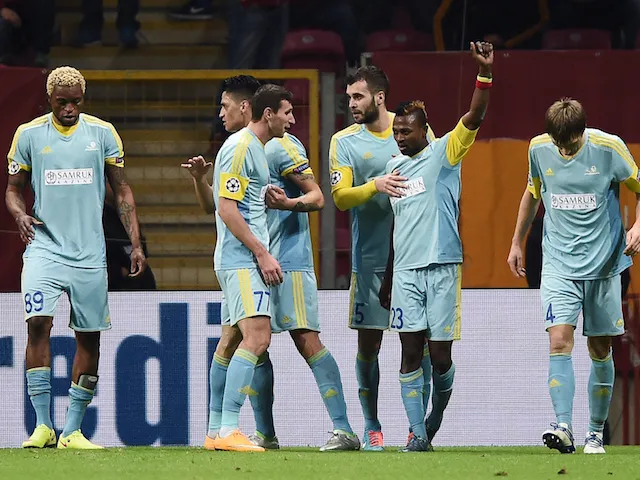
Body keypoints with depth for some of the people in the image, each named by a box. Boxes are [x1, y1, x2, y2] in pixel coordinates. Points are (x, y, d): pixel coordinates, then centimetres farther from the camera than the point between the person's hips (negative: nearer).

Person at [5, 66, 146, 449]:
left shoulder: (102, 133, 5)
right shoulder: (28, 135, 4)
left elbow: (122, 191, 9)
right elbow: (14, 188, 11)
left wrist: (136, 243, 2)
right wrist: (20, 215, -11)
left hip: (89, 255, 2)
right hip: (45, 247, -1)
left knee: (90, 337, 2)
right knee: (38, 323, -18)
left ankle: (73, 431, 10)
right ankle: (43, 425, -14)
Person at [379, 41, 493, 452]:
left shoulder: (444, 154, 1)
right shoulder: (394, 167, 15)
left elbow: (474, 118, -14)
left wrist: (485, 73, -27)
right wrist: (388, 277, 21)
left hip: (443, 266, -4)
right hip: (405, 271, 4)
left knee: (441, 356, -1)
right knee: (411, 352, -4)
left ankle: (436, 415, 24)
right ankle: (418, 433, -2)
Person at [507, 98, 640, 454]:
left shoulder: (609, 148, -10)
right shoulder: (539, 149, -1)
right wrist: (517, 243, 23)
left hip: (603, 263, -1)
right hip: (559, 264, 1)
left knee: (601, 349, 5)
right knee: (560, 340, -16)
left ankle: (596, 433, 16)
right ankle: (564, 429, -24)